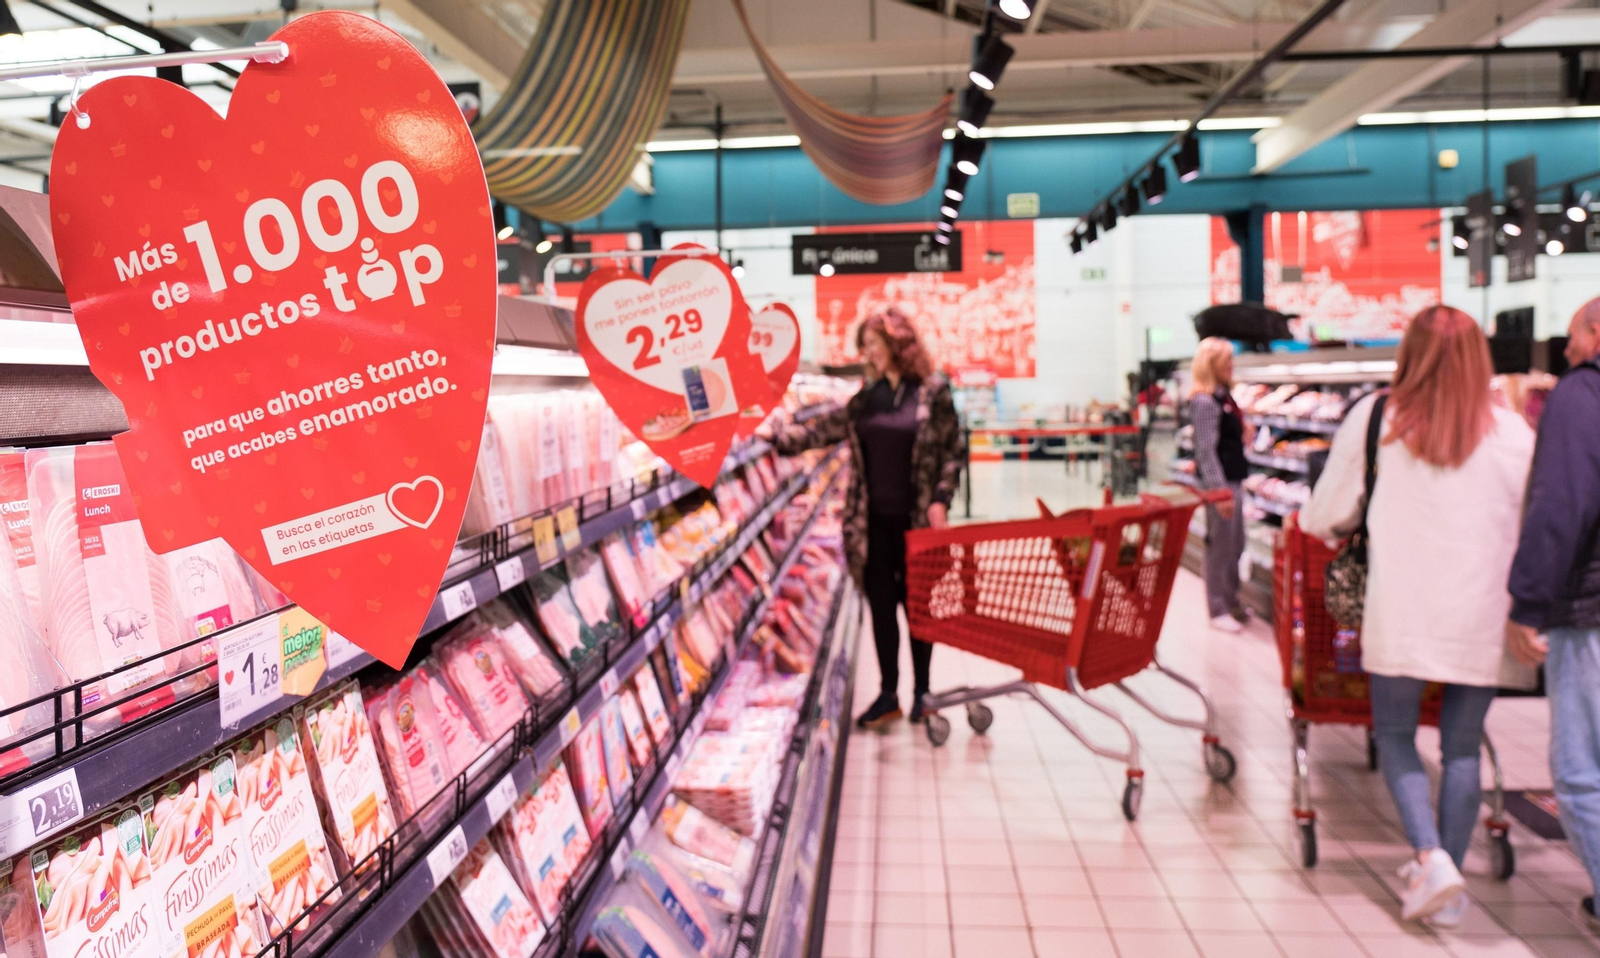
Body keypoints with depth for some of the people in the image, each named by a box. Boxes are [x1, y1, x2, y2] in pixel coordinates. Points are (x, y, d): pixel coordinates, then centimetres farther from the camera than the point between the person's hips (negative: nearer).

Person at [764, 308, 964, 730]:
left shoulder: (933, 392, -5)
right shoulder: (866, 398, 8)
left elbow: (954, 450, -4)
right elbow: (823, 431, 6)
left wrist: (940, 500, -13)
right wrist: (776, 435, -6)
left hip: (915, 519, -4)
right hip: (873, 520, 4)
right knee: (881, 605, 9)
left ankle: (921, 690, 25)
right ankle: (888, 694, 20)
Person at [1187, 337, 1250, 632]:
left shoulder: (1225, 396, 12)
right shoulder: (1205, 401, -17)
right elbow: (1206, 450, -20)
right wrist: (1220, 491, -23)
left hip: (1232, 480, 10)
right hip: (1218, 482, -10)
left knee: (1236, 545, 17)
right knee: (1220, 547, -2)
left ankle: (1231, 603, 29)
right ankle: (1219, 610, 8)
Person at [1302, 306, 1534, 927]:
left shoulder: (1374, 418, -4)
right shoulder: (1513, 432, -1)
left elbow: (1324, 518, 0)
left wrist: (1339, 527, 22)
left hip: (1401, 613, -2)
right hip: (1482, 618, 2)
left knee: (1394, 736, 14)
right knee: (1462, 747, 14)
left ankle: (1432, 858, -3)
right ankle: (1449, 881, 20)